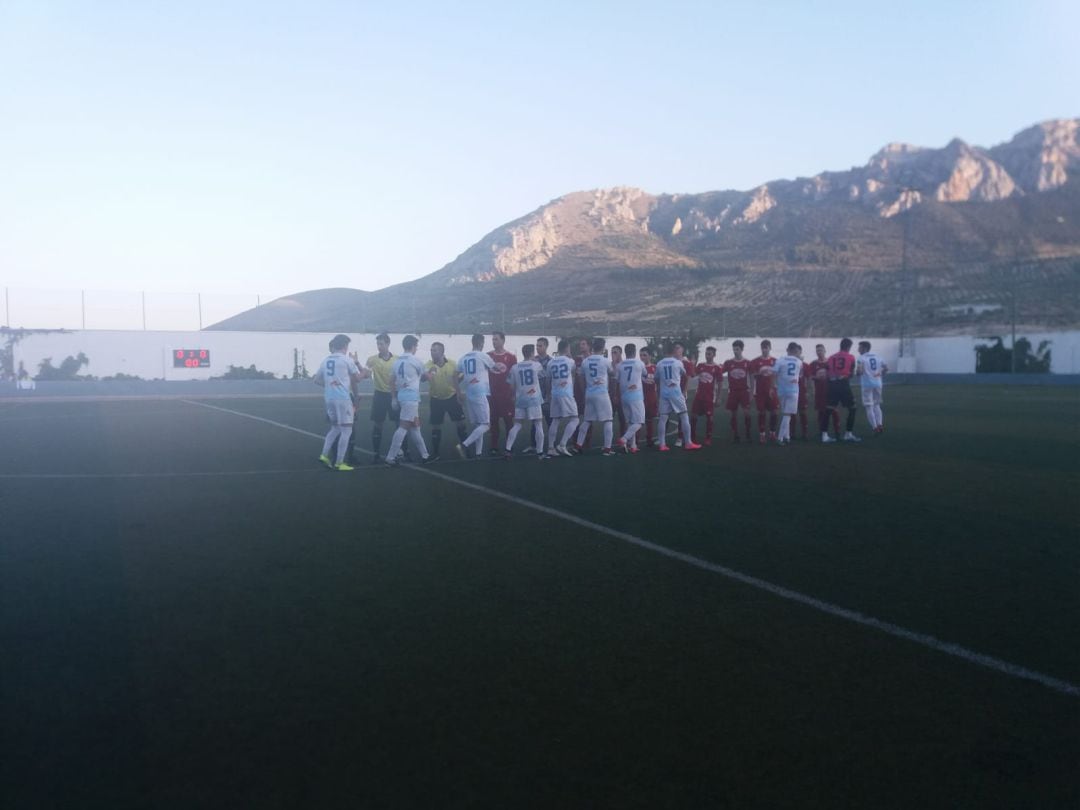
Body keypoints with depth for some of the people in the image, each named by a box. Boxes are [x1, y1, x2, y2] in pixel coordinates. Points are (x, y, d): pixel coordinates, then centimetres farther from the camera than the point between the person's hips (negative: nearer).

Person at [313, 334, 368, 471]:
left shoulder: (325, 361, 11)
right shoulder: (347, 360, -5)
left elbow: (317, 380, 16)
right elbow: (357, 378, 3)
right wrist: (364, 373, 23)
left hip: (329, 397, 7)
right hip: (342, 398, -7)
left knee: (335, 428, 22)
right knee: (346, 430, 0)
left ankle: (324, 455, 15)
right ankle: (339, 463, 0)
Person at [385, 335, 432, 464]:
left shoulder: (397, 361, 12)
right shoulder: (415, 360, -7)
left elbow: (392, 381, 12)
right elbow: (425, 376, 8)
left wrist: (394, 398, 16)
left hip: (401, 395, 8)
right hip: (411, 396, -8)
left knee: (415, 426, 13)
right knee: (403, 427, -9)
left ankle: (424, 455, 19)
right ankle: (391, 457, -12)